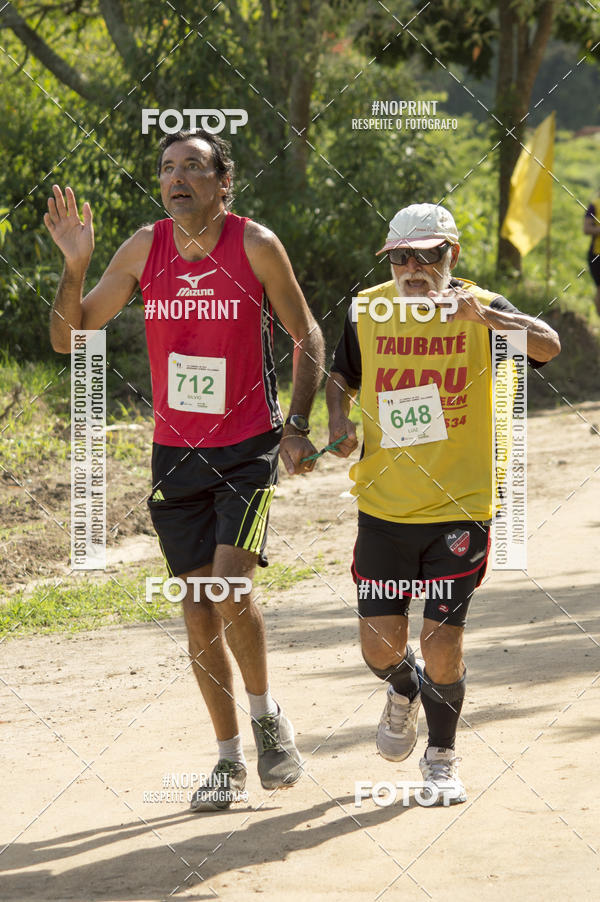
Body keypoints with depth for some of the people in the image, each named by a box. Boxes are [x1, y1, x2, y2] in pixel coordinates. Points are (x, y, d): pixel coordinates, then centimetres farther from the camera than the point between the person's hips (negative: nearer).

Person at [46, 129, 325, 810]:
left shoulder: (256, 246, -10)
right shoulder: (145, 249, -2)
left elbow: (306, 335, 2)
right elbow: (68, 337, 2)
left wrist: (297, 426, -6)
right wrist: (75, 266, -15)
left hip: (249, 447, -3)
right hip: (176, 451, 3)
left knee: (230, 587, -19)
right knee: (198, 607, 5)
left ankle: (265, 713, 6)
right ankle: (229, 758, 17)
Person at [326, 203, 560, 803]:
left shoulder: (482, 311, -7)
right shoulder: (367, 311, 2)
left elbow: (546, 344, -25)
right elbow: (340, 375, 19)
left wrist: (480, 313, -40)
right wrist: (339, 419, -3)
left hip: (460, 509, -2)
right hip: (384, 506, 2)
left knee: (442, 642, -3)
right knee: (380, 643, 2)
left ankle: (441, 756, 20)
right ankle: (404, 691, 38)